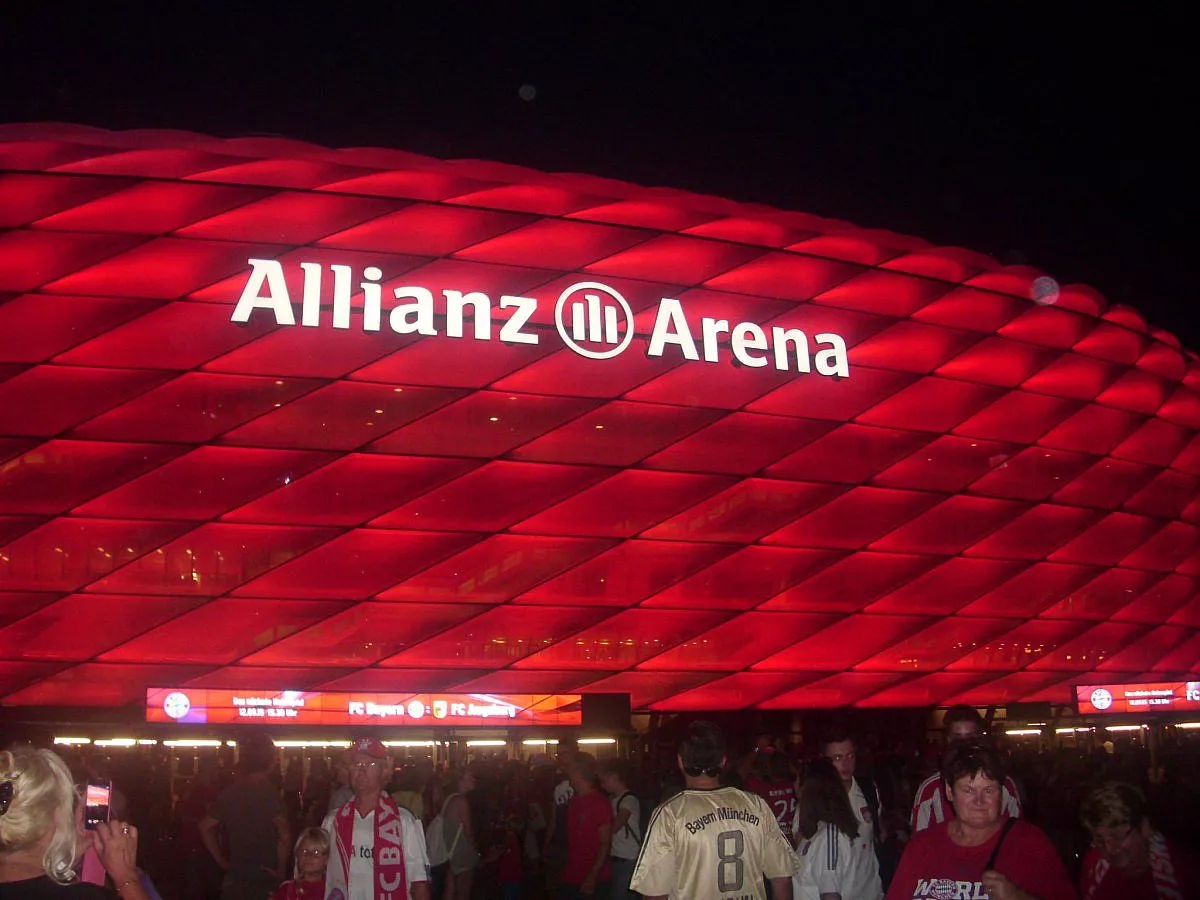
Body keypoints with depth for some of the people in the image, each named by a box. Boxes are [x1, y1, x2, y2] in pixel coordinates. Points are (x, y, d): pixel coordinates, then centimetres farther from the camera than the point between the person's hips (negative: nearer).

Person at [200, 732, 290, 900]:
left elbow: (206, 827, 10)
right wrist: (281, 871, -9)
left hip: (235, 875, 5)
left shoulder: (229, 792, 4)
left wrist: (222, 861, 13)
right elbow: (284, 837, -22)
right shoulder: (269, 792, -15)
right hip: (264, 877, -5)